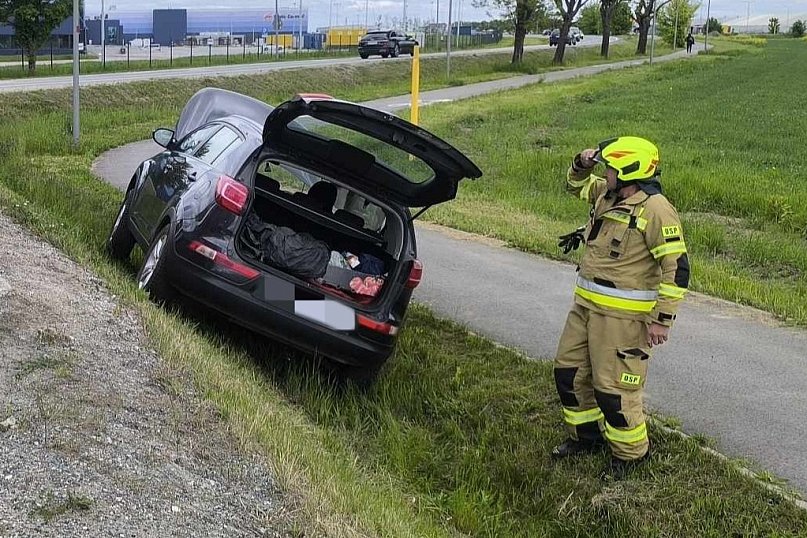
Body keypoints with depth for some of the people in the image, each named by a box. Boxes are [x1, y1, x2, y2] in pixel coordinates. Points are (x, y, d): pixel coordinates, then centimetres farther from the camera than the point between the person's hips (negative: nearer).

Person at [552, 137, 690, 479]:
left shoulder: (655, 210, -19)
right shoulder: (608, 195, 7)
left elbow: (676, 268, -19)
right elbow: (577, 186, 29)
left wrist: (662, 319, -20)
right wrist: (581, 164, 6)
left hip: (624, 315, -9)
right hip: (587, 305, 9)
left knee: (613, 387, -2)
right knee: (569, 371, 17)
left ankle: (630, 452, 19)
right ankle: (586, 435, 36)